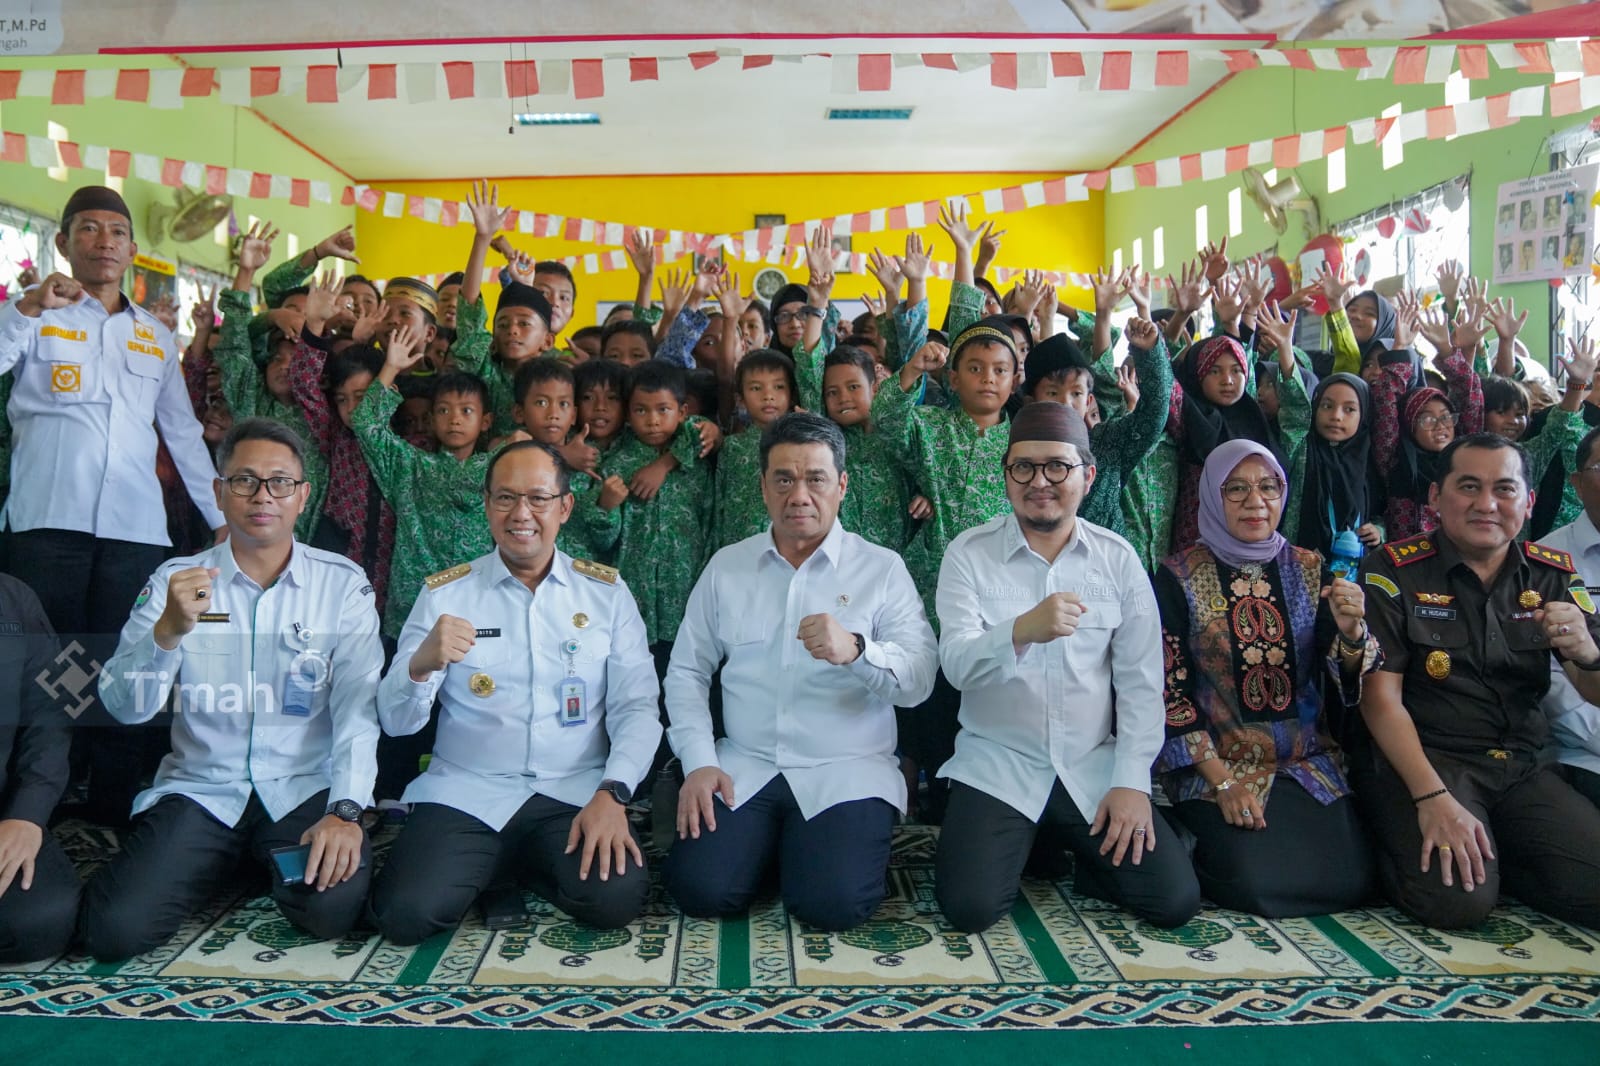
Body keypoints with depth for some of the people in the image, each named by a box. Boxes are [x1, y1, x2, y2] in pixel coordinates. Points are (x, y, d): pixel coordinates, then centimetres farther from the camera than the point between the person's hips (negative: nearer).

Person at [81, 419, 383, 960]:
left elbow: (358, 704, -9)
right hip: (200, 788, 1)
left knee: (332, 906, -26)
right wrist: (169, 629, -23)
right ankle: (227, 864, 15)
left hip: (305, 788, -1)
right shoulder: (176, 580, 4)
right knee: (115, 930, -18)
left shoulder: (342, 583, -1)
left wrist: (345, 810, -22)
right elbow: (125, 706, -4)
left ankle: (273, 865, 10)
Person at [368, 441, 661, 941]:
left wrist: (611, 794, -17)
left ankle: (519, 865, 7)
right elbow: (396, 721, 0)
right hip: (465, 792, 0)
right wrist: (421, 664, -22)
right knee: (407, 913, -23)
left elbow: (636, 707, 0)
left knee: (615, 896, -26)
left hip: (575, 793, 0)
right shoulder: (444, 593, 5)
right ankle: (491, 865, 10)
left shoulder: (607, 592, 5)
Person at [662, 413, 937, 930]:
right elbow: (686, 672, 9)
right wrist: (699, 762, -4)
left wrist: (856, 650, -29)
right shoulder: (726, 566, 10)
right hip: (745, 766, 2)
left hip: (847, 770, -2)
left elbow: (919, 679, -9)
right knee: (700, 888, -18)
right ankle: (767, 841, 13)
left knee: (834, 902, -23)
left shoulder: (882, 568, 1)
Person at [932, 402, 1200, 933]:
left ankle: (1074, 850, 19)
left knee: (1174, 899, -9)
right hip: (996, 766, -2)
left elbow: (1141, 681, 0)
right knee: (969, 905, -19)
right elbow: (957, 664, -19)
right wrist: (1023, 630, -40)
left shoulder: (1118, 558, 1)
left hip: (1093, 768, 2)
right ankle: (1017, 848, 14)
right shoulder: (969, 553, -6)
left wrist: (1131, 781, -9)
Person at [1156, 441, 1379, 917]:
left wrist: (1350, 629, -19)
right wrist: (1222, 783, -13)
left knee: (1352, 880, -14)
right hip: (1213, 766, -4)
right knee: (1258, 883, -22)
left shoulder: (1311, 570, 7)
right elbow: (1170, 690, -7)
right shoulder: (1178, 578, -5)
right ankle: (1196, 845, 10)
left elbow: (1348, 679, 3)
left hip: (1310, 763, 4)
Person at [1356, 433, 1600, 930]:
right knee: (1459, 898, -26)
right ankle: (1409, 848, 6)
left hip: (1523, 768, 5)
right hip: (1419, 759, -4)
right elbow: (1380, 697, -10)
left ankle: (1489, 851, 10)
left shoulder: (1554, 575, 7)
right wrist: (1432, 798, -21)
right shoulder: (1395, 571, -6)